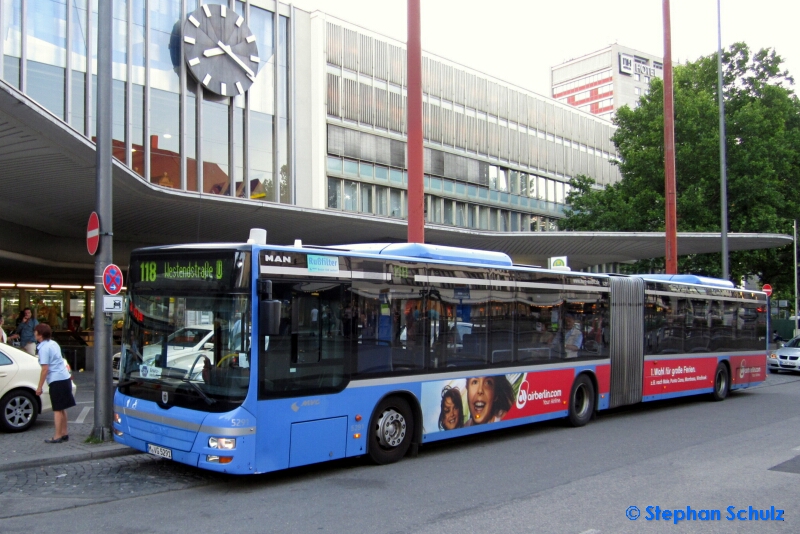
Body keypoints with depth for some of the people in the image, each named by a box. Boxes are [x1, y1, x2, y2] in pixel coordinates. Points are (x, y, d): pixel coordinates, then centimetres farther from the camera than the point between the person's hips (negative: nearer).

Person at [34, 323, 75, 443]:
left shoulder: (44, 348, -14)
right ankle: (64, 433, 22)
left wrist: (39, 387, -13)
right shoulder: (53, 344, 13)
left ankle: (57, 436, 0)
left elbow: (45, 369, -18)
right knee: (62, 408, 15)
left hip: (56, 381, -9)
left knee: (57, 410, -3)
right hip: (65, 377, 9)